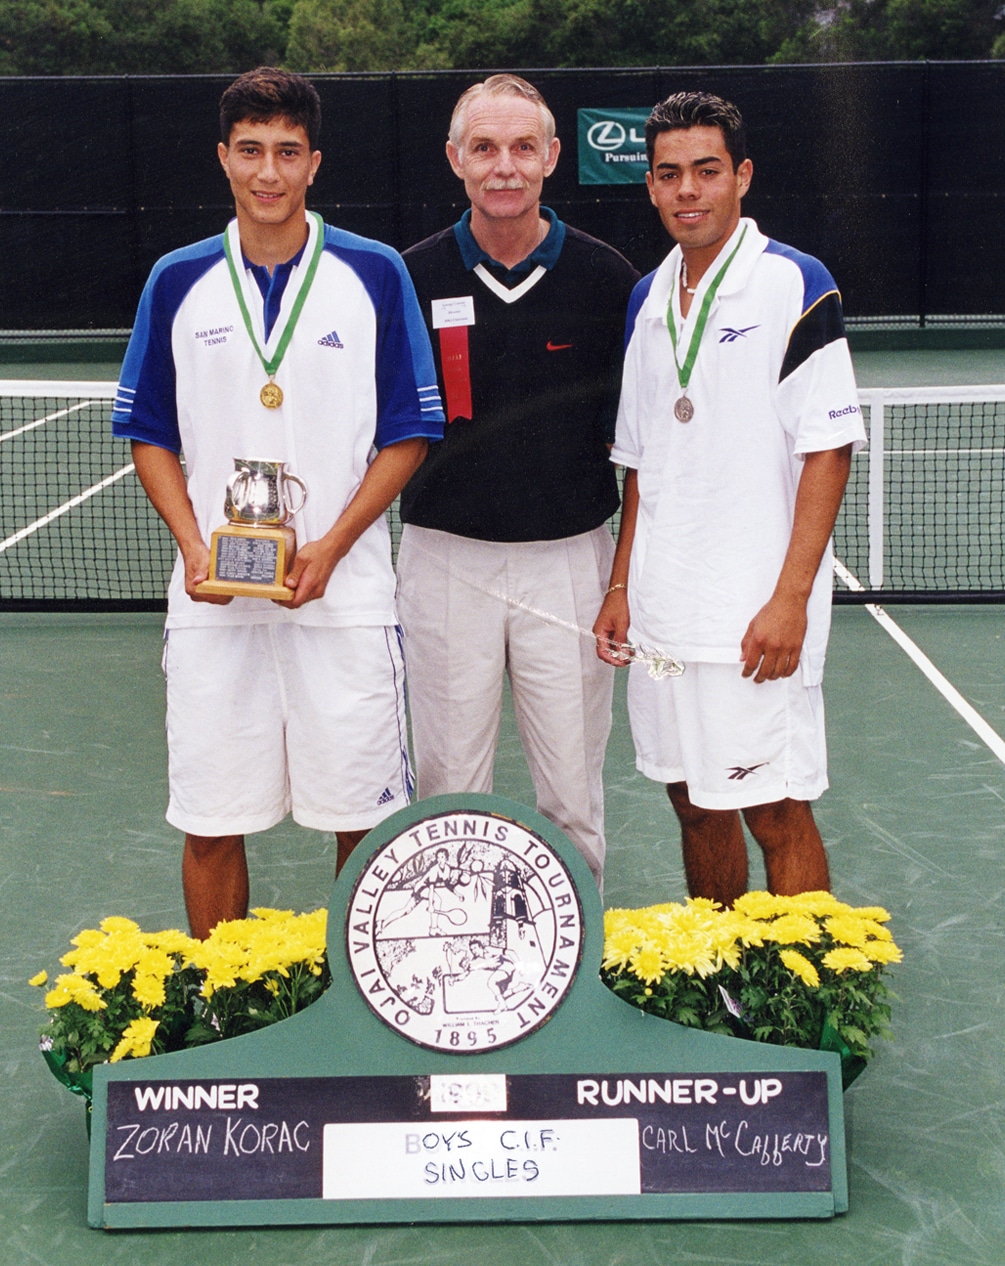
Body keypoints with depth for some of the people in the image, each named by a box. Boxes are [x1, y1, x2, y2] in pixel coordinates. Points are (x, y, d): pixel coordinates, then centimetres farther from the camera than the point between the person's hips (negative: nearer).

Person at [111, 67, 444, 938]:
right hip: (213, 599, 2)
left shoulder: (376, 275, 1)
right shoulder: (178, 283, 6)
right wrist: (195, 547, -6)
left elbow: (410, 433, 1)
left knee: (363, 817, 4)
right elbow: (150, 434, 10)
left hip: (345, 595, -1)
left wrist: (332, 547, -11)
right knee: (211, 826, 6)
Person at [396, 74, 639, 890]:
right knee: (449, 790, 8)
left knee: (573, 792, 7)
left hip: (569, 557, 0)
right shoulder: (413, 278, 1)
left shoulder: (606, 278, 1)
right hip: (446, 560, 0)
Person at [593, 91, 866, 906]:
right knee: (695, 801, 14)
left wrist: (790, 599, -17)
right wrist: (621, 585, 10)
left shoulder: (796, 285, -8)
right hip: (660, 614, 6)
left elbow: (827, 452, -11)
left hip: (757, 619, -6)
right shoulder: (648, 298, 11)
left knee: (775, 809, -1)